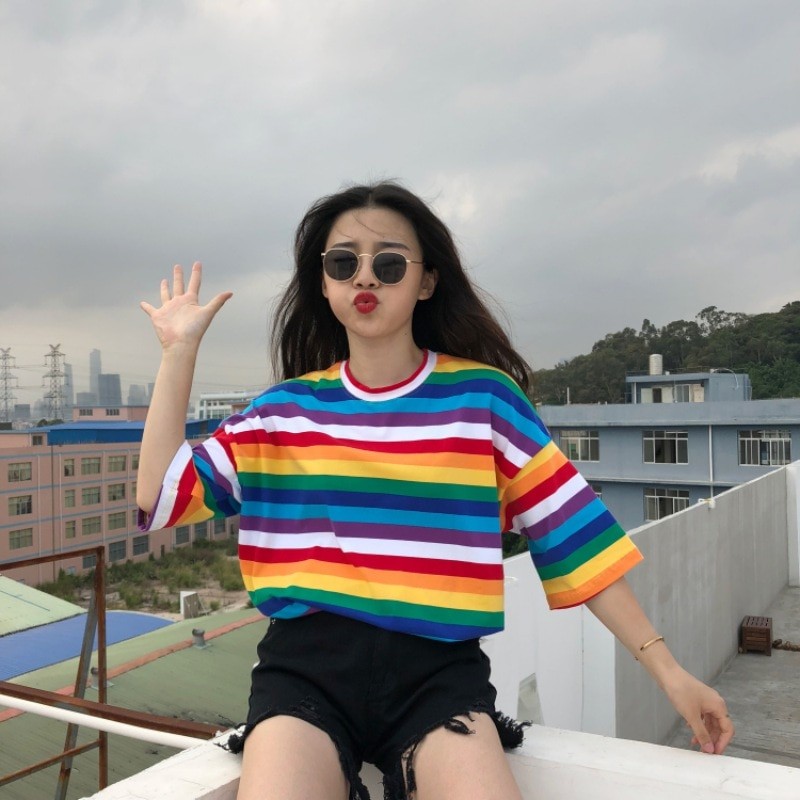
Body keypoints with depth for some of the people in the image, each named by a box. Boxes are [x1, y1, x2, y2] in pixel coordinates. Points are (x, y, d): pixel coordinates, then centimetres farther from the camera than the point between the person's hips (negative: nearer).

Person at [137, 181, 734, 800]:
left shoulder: (482, 397, 2)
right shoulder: (284, 408, 9)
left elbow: (575, 534, 2)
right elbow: (161, 498, 4)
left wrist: (667, 669, 1)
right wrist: (180, 352, 2)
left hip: (438, 668, -1)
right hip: (305, 663, 1)